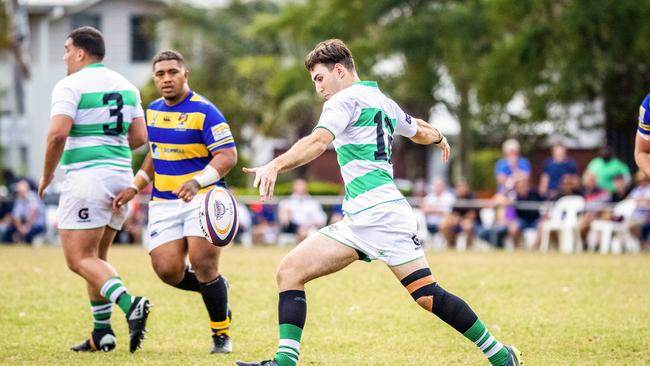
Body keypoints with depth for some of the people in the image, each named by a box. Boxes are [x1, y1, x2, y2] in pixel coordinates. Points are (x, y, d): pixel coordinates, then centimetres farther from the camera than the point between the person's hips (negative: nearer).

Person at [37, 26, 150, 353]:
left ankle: (129, 304, -27)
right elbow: (139, 137, 10)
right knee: (96, 256, 18)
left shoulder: (70, 85, -7)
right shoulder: (125, 85, 14)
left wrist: (46, 176, -5)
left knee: (80, 259, -6)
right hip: (121, 176, 8)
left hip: (86, 176, -8)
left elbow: (58, 133, -18)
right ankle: (102, 333, 15)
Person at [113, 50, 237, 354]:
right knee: (168, 270, -8)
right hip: (164, 202, 6)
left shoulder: (204, 111, -11)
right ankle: (215, 289, 23)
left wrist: (198, 181, -33)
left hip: (203, 197, -6)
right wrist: (135, 187, 17)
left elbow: (228, 155, -18)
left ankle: (222, 334, 4)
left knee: (203, 265, -16)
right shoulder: (153, 110, 11)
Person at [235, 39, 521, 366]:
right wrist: (440, 139, 63)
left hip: (378, 212, -10)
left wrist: (275, 166, -35)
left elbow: (318, 142, -22)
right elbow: (420, 130, 40)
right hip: (356, 220, 10)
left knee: (428, 296, -11)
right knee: (289, 272, 0)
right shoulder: (382, 101, 22)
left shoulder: (345, 99, -3)